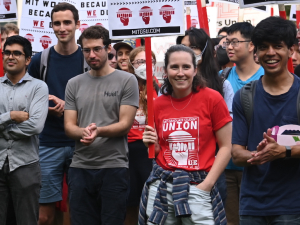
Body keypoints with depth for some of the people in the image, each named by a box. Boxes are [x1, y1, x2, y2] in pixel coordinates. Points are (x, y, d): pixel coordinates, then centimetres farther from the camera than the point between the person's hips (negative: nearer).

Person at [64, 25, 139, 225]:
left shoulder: (127, 81, 0)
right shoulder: (74, 84, 10)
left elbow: (125, 124, -6)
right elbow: (69, 126, 6)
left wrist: (98, 131, -24)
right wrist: (83, 132, -18)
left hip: (114, 167, -3)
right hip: (80, 168, 3)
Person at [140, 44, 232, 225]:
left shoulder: (212, 98, -6)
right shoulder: (158, 104, 6)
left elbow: (226, 147, -4)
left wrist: (207, 185, -9)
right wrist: (152, 144, -4)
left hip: (197, 187, -3)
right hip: (161, 186, 3)